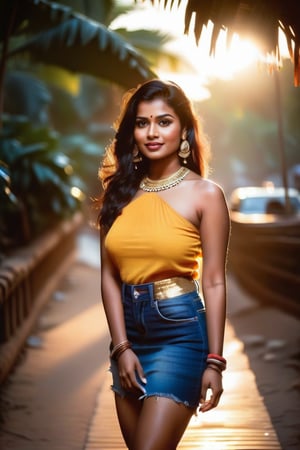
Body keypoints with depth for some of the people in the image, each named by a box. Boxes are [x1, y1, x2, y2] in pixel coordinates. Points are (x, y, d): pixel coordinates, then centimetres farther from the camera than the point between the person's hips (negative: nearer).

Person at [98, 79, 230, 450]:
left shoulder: (205, 194, -5)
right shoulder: (121, 191, 6)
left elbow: (213, 283, -6)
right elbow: (109, 276, 4)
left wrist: (214, 361, -8)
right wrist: (122, 347, -5)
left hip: (180, 332, -5)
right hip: (128, 331, 5)